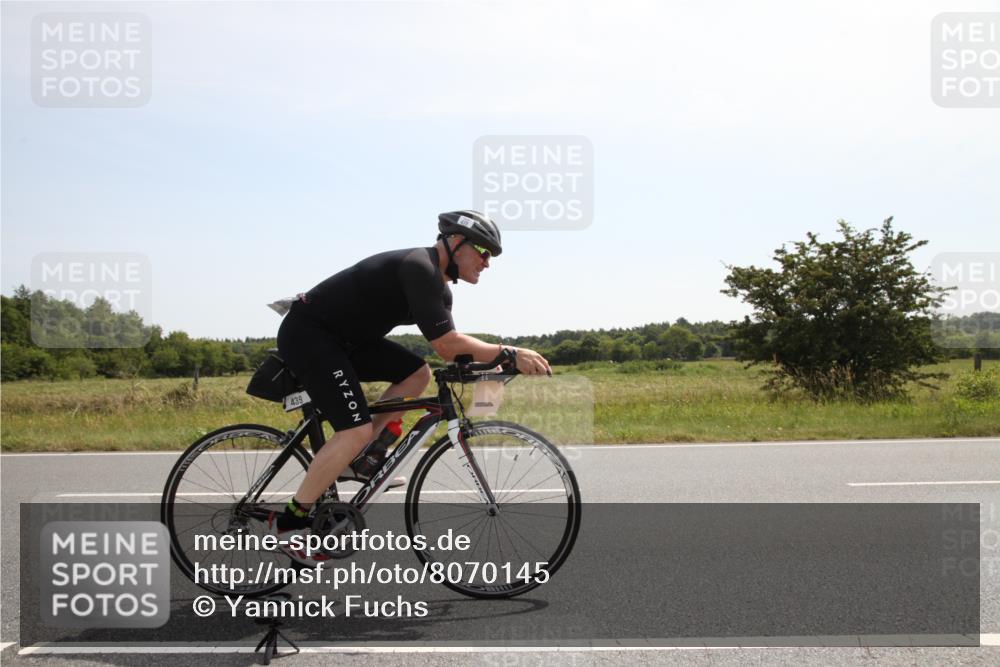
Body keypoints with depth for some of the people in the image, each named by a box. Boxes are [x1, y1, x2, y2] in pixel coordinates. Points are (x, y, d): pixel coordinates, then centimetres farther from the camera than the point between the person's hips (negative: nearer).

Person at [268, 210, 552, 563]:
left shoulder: (438, 286, 10)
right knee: (357, 430, -19)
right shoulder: (419, 269, -22)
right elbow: (447, 346, -27)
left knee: (417, 374, 4)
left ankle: (362, 457, 8)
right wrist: (511, 354, -22)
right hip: (306, 334, -10)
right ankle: (289, 521, -7)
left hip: (344, 337, 10)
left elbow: (451, 345, 11)